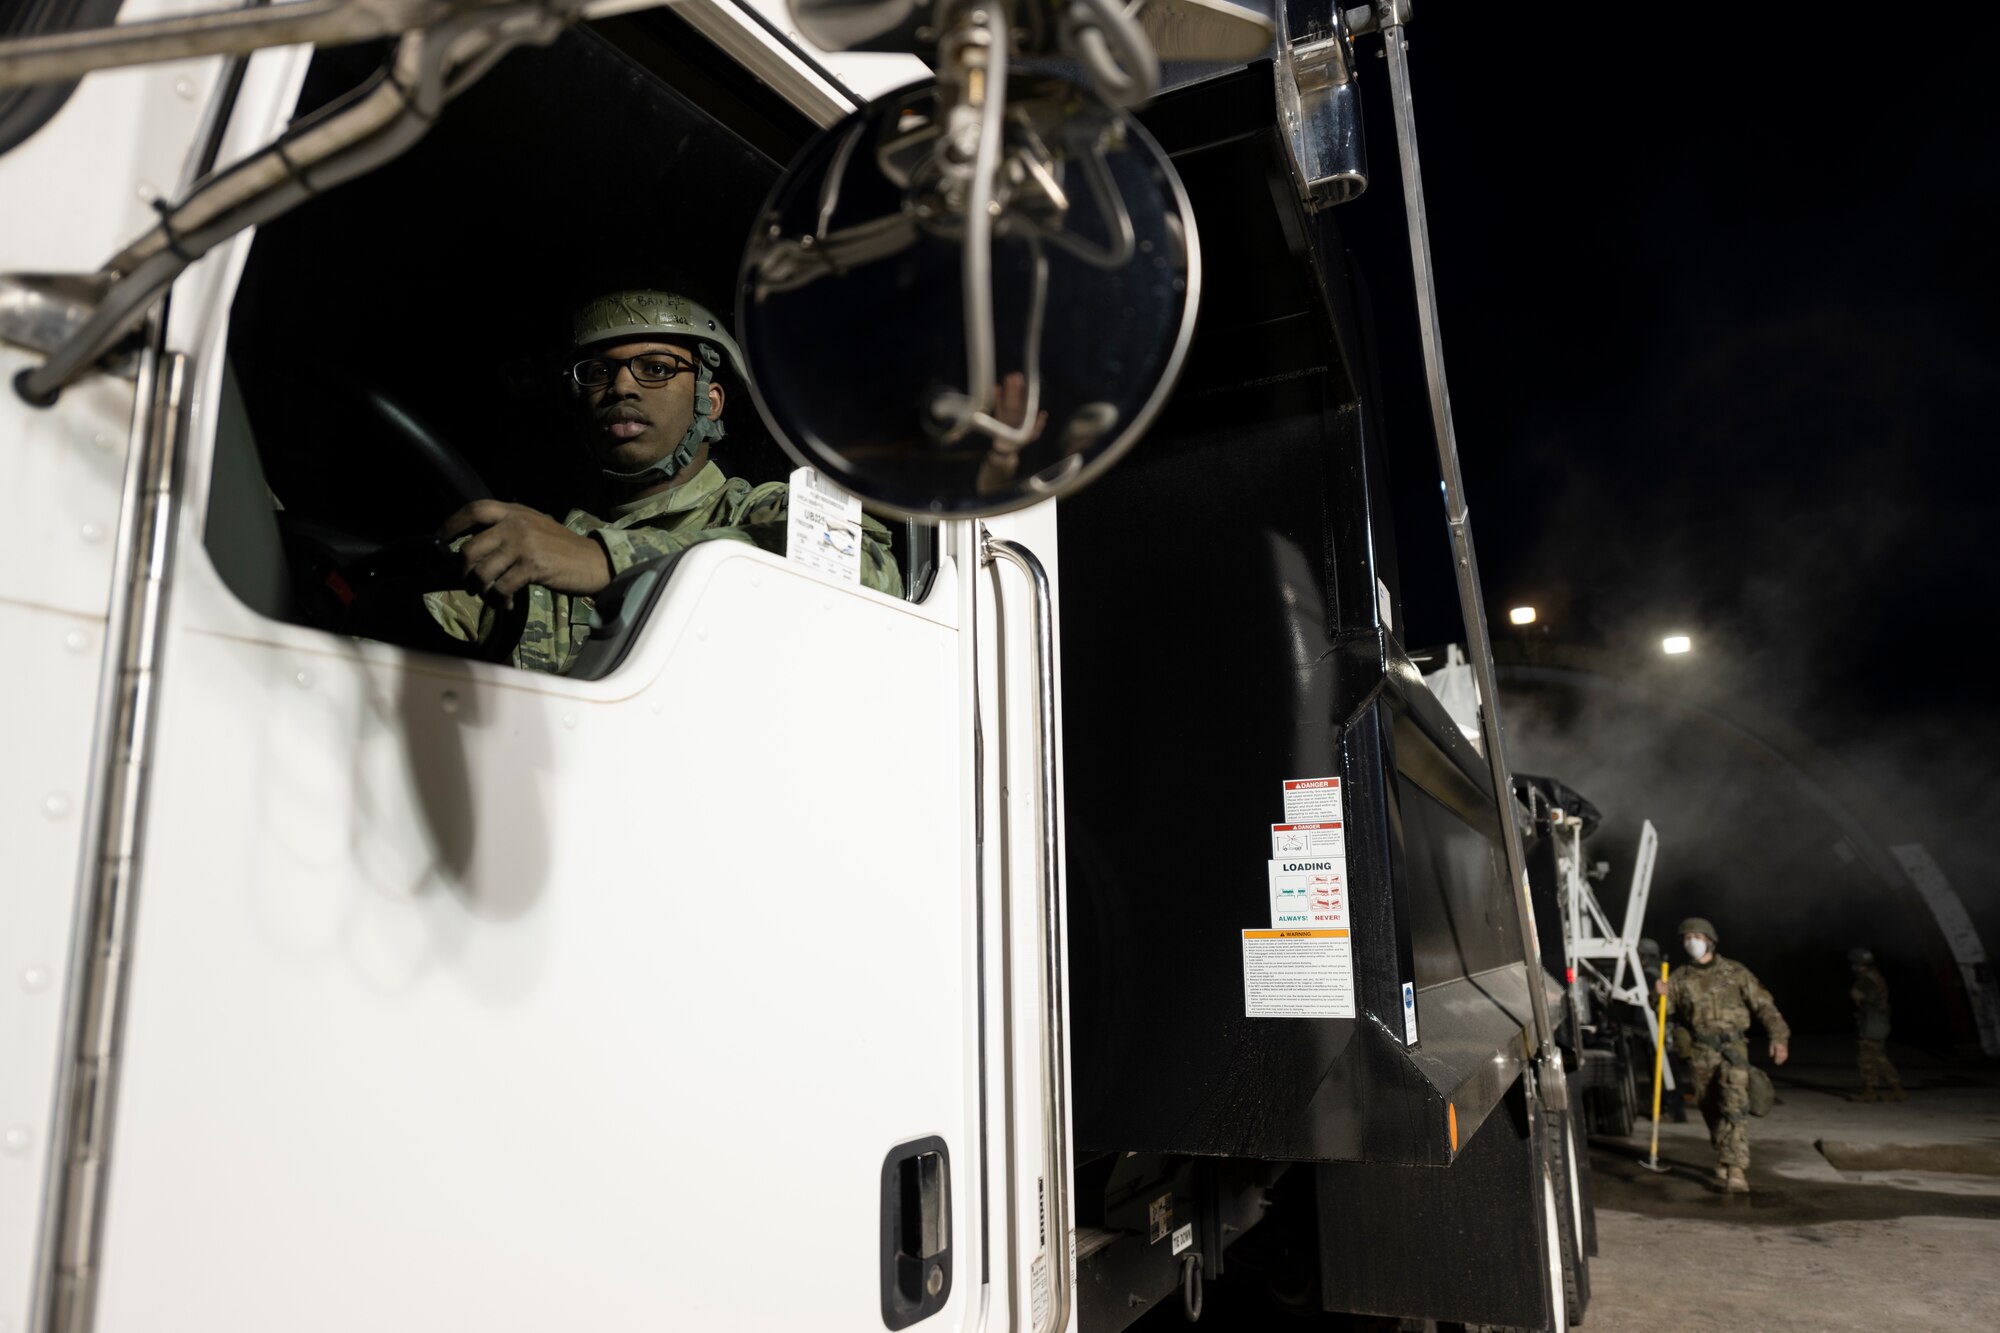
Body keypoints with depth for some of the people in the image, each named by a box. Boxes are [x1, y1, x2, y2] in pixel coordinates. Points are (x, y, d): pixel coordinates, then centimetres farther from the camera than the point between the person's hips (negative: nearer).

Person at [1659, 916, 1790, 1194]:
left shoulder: (1734, 972, 2)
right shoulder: (1680, 978, 7)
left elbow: (1763, 1004, 2)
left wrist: (1778, 1036, -7)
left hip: (1733, 1047, -3)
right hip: (1700, 1052, 3)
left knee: (1735, 1106, -16)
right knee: (1710, 1109, 13)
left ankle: (1736, 1170, -18)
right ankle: (1723, 1156, 34)